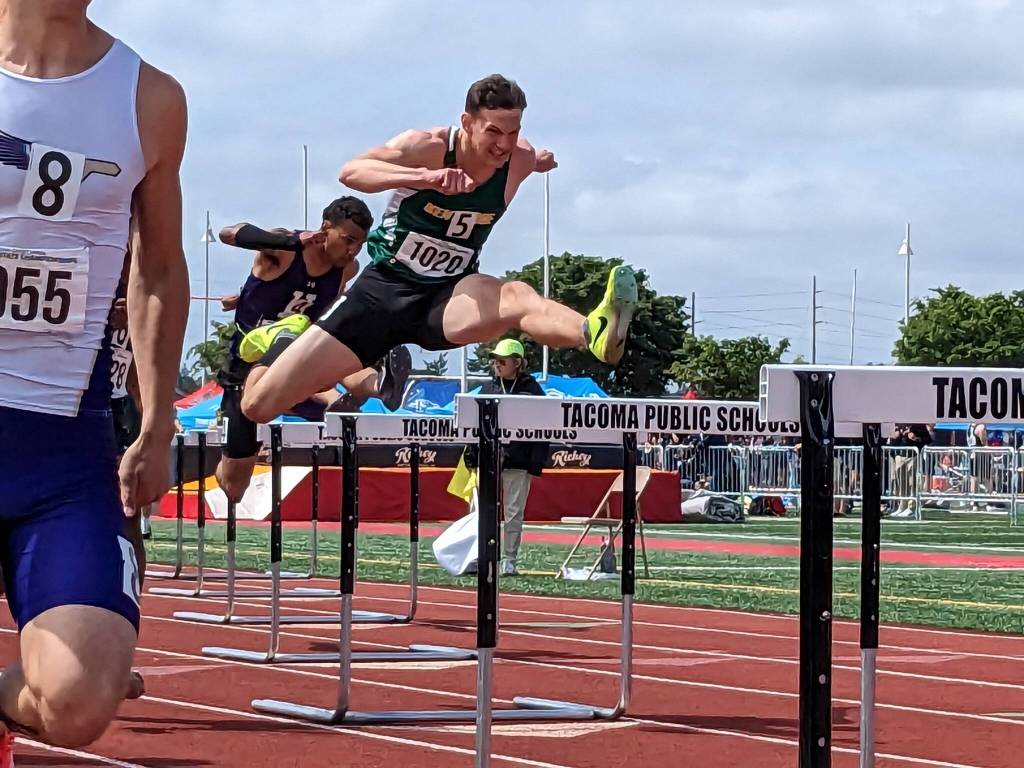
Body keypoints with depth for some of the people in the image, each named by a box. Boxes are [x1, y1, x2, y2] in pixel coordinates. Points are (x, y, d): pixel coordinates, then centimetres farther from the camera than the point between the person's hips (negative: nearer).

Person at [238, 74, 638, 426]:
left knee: (516, 297, -37)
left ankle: (595, 333, -69)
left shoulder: (520, 160, -5)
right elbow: (350, 171, -38)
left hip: (448, 297, 1)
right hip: (383, 286, -1)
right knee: (259, 405, -1)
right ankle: (280, 340, 35)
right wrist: (426, 177, -48)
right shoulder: (427, 147, -17)